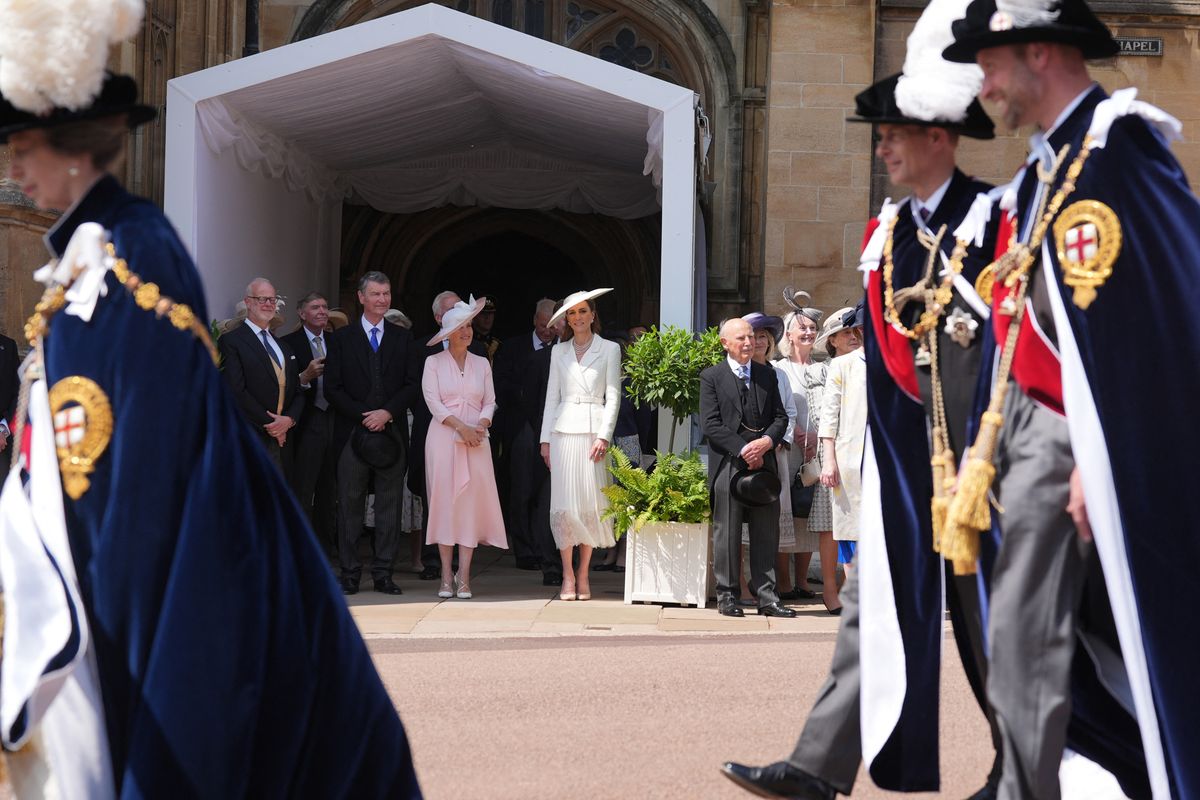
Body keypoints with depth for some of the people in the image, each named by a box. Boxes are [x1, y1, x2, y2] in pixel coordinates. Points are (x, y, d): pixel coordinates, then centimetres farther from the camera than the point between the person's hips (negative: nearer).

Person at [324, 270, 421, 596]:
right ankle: (349, 574, 4)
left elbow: (412, 385, 5)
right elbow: (332, 388, 1)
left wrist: (387, 413, -10)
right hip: (352, 432, -1)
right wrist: (362, 416, -10)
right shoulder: (342, 338, 7)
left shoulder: (402, 338, 11)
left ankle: (383, 574, 6)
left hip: (391, 432, 1)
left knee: (389, 505, 2)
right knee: (350, 504, -1)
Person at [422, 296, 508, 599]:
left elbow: (489, 401, 10)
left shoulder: (482, 364, 13)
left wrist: (481, 424, -10)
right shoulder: (434, 362, 4)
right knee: (444, 500, -5)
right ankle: (446, 576, -1)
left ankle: (464, 576, -3)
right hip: (443, 438, -2)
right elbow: (433, 402, -4)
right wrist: (461, 427, -14)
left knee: (471, 501, -5)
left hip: (475, 440, 2)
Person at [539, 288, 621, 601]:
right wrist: (545, 440, 5)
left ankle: (583, 575, 4)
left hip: (593, 431, -2)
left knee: (590, 502, -3)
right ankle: (567, 575, 0)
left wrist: (604, 436, -9)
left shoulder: (609, 349, 6)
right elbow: (552, 396, 12)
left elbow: (613, 396, 1)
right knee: (564, 502, -4)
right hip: (564, 431, 2)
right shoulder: (559, 351, 14)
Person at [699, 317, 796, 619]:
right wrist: (743, 450, -13)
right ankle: (726, 595, 9)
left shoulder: (768, 375, 16)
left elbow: (780, 417, 13)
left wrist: (767, 441, -8)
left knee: (766, 533, 3)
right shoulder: (712, 377, 1)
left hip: (763, 463, 4)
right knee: (727, 533, 1)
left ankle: (766, 596, 8)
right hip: (728, 466, -4)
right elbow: (710, 424, -7)